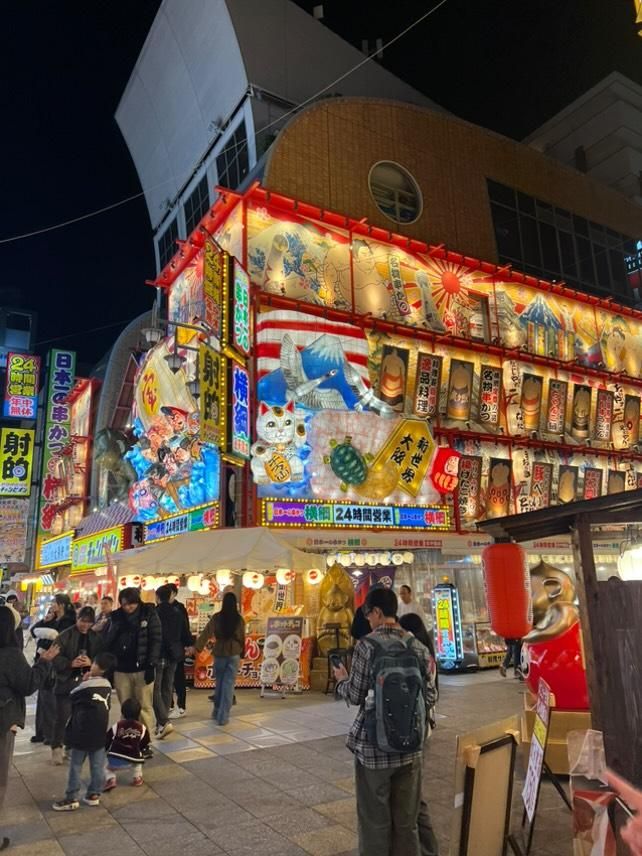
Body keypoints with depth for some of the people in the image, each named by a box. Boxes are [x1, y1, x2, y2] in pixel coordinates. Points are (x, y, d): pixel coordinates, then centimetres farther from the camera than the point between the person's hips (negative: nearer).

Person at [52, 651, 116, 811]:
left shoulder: (86, 685, -16)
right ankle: (94, 794, 20)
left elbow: (72, 696, -1)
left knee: (76, 765, 7)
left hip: (83, 730, -6)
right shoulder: (107, 686, 1)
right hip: (100, 731, 6)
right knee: (98, 765, 12)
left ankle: (71, 798, 12)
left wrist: (83, 681, 4)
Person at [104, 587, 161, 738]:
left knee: (144, 707, 3)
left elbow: (156, 640, -7)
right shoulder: (116, 616, 2)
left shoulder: (149, 614, -4)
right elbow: (106, 642, 5)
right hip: (121, 670, 3)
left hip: (142, 669, -3)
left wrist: (151, 665, -12)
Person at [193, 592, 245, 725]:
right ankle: (223, 716, 0)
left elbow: (206, 633, -10)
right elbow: (242, 637, 5)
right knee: (228, 685, 2)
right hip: (234, 654, -1)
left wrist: (196, 648, -7)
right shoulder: (239, 619, -4)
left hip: (219, 654, 1)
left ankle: (217, 712, 28)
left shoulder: (217, 617, -6)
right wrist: (242, 652, 19)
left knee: (219, 683, 17)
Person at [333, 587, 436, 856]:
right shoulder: (419, 646, 0)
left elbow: (355, 696, -9)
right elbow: (429, 699, 3)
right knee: (406, 819, 16)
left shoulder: (367, 645, -13)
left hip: (375, 744, -4)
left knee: (375, 819, 12)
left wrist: (341, 680, 10)